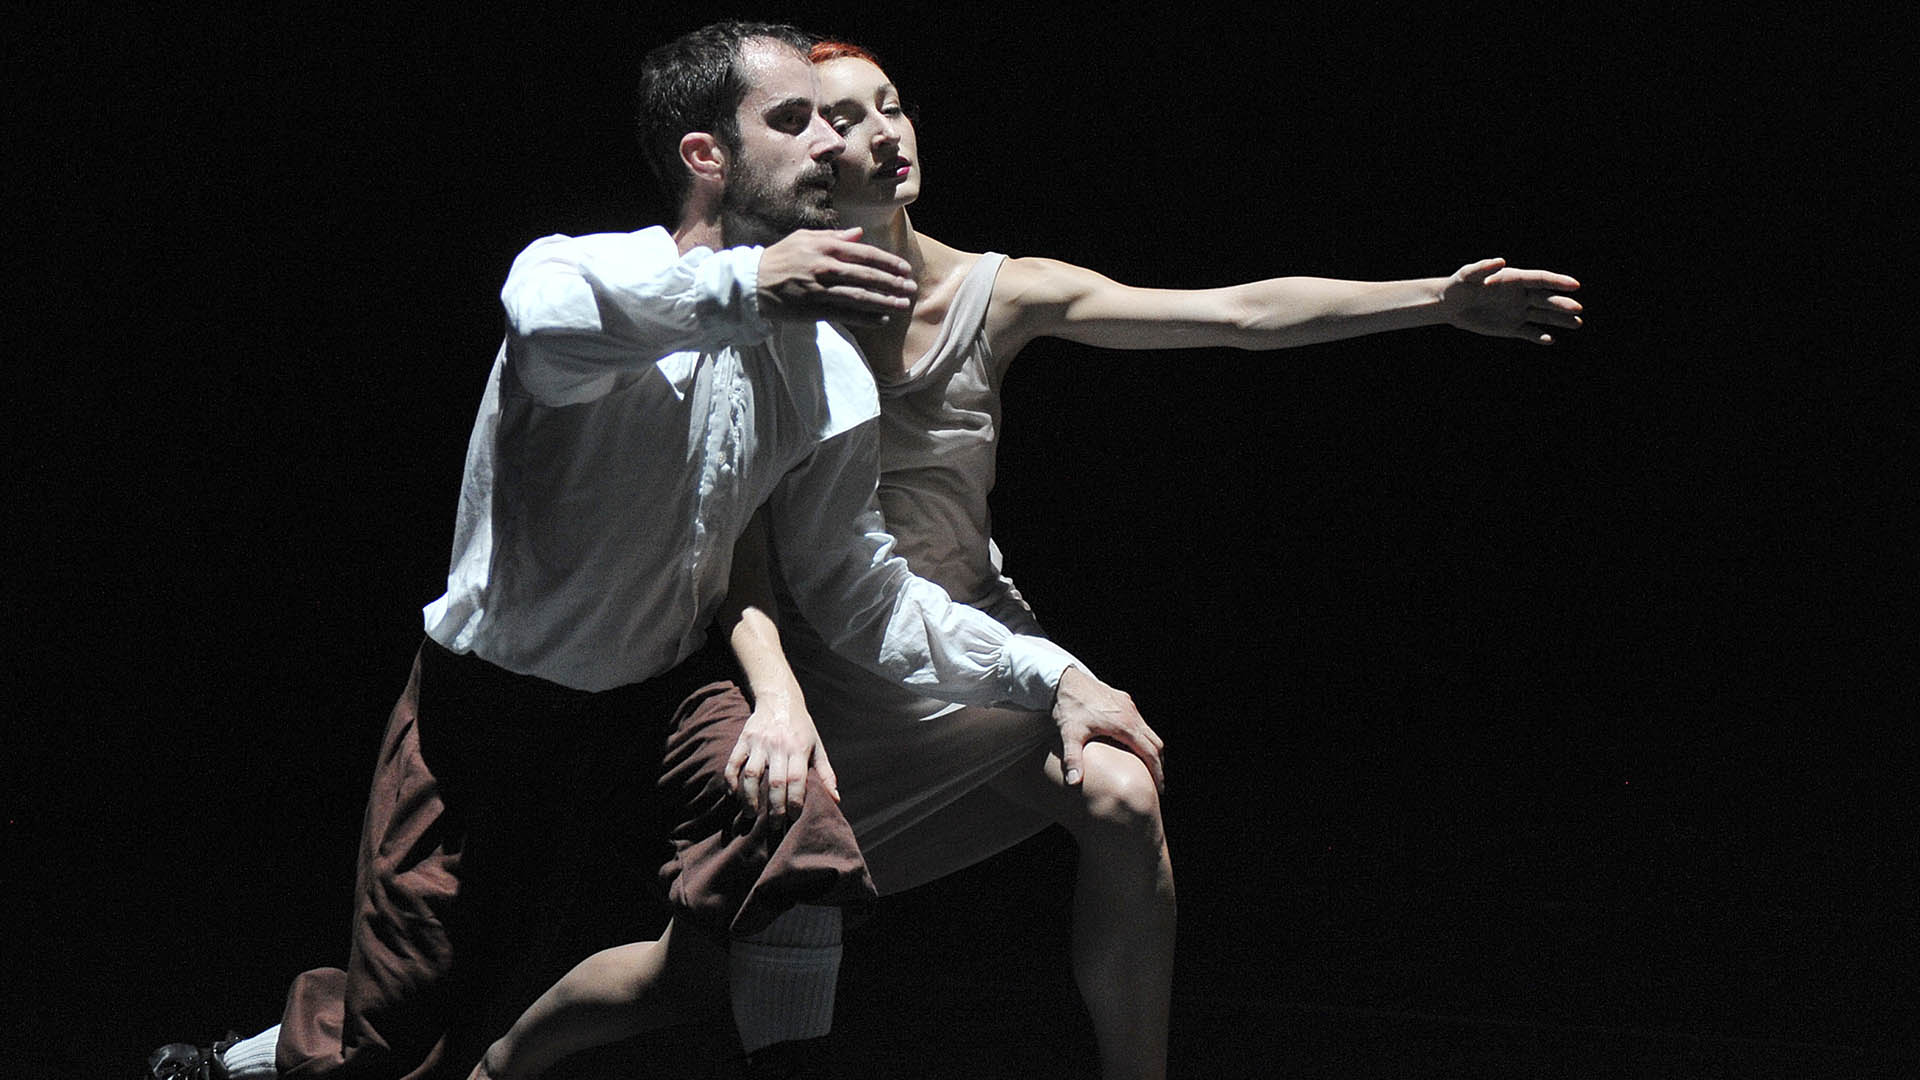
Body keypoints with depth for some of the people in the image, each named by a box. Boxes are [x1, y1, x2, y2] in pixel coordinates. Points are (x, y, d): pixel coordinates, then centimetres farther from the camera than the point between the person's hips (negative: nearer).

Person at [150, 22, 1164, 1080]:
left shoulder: (829, 375, -3)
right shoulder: (579, 270, -20)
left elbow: (860, 590, 3)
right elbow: (550, 319, -46)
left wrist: (1047, 673, -9)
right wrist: (748, 283, -62)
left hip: (661, 693, 4)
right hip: (493, 704, -4)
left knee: (809, 876, -27)